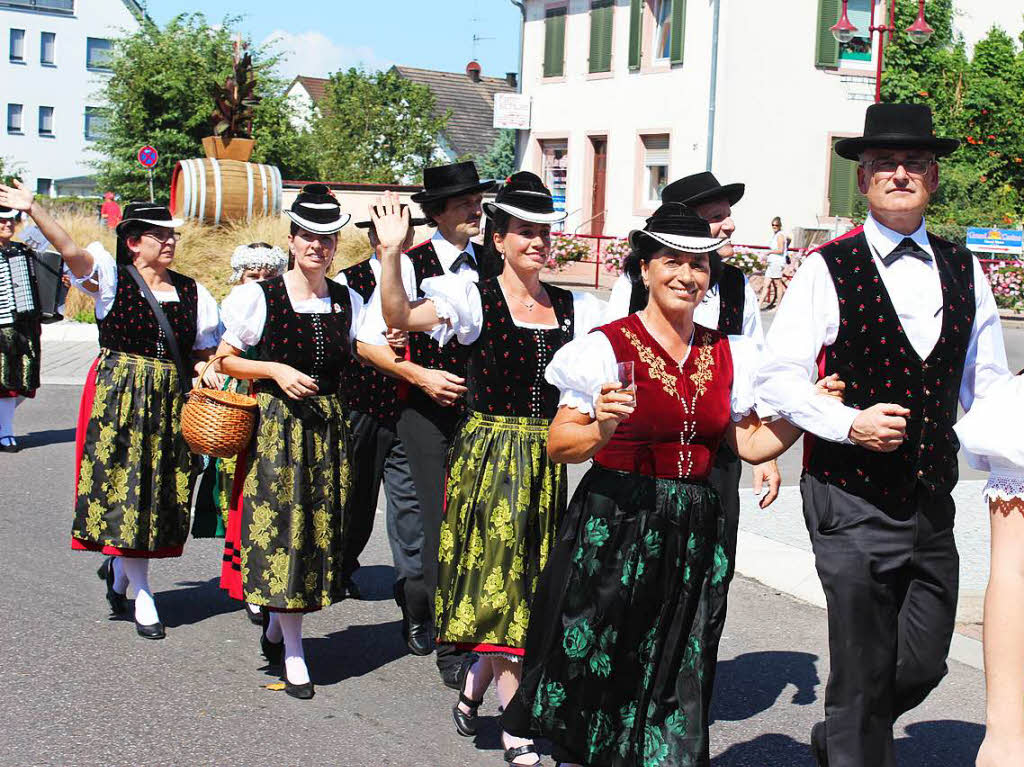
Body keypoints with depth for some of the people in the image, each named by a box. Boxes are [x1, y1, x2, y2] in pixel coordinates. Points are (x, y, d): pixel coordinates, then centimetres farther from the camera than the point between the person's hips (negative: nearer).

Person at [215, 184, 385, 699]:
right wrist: (276, 372, -12)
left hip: (329, 425, 4)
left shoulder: (347, 301, 7)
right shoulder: (261, 296, -3)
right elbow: (226, 359, 2)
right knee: (282, 527, -4)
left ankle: (275, 624, 30)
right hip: (276, 424, -4)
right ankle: (293, 653, 5)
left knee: (320, 526, 6)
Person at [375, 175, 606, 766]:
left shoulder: (573, 309, 9)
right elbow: (400, 318, -17)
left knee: (524, 584, 10)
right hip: (488, 455, -5)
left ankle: (473, 691, 33)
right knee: (502, 580, -3)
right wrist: (392, 253, -31)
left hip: (544, 461, 5)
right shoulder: (476, 301, -5)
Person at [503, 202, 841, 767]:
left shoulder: (726, 355, 9)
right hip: (614, 529, -4)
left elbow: (749, 443, 14)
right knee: (597, 672, 0)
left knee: (675, 677, 7)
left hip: (693, 534, 4)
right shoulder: (610, 346, -7)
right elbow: (558, 446, -7)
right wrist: (601, 429, -26)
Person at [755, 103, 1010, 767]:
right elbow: (777, 378, -8)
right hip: (854, 505, -5)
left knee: (923, 667, 12)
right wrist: (850, 423, -20)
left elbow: (987, 386, 14)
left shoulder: (964, 271, 8)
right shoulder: (829, 271, -6)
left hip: (933, 507, 5)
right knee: (865, 674, 1)